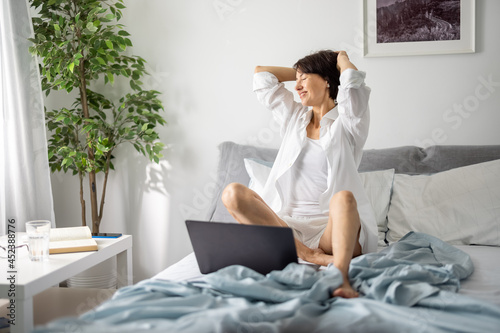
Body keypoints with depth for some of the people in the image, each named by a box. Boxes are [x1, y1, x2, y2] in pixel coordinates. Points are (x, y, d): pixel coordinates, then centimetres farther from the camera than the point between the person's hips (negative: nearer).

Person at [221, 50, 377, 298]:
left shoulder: (348, 123, 5)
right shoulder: (294, 117, 21)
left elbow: (352, 79, -13)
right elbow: (261, 74, 25)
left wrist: (342, 60, 10)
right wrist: (300, 73, 26)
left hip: (334, 226, -4)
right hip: (288, 225, 4)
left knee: (344, 197, -37)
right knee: (233, 193, -20)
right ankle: (309, 255, -33)